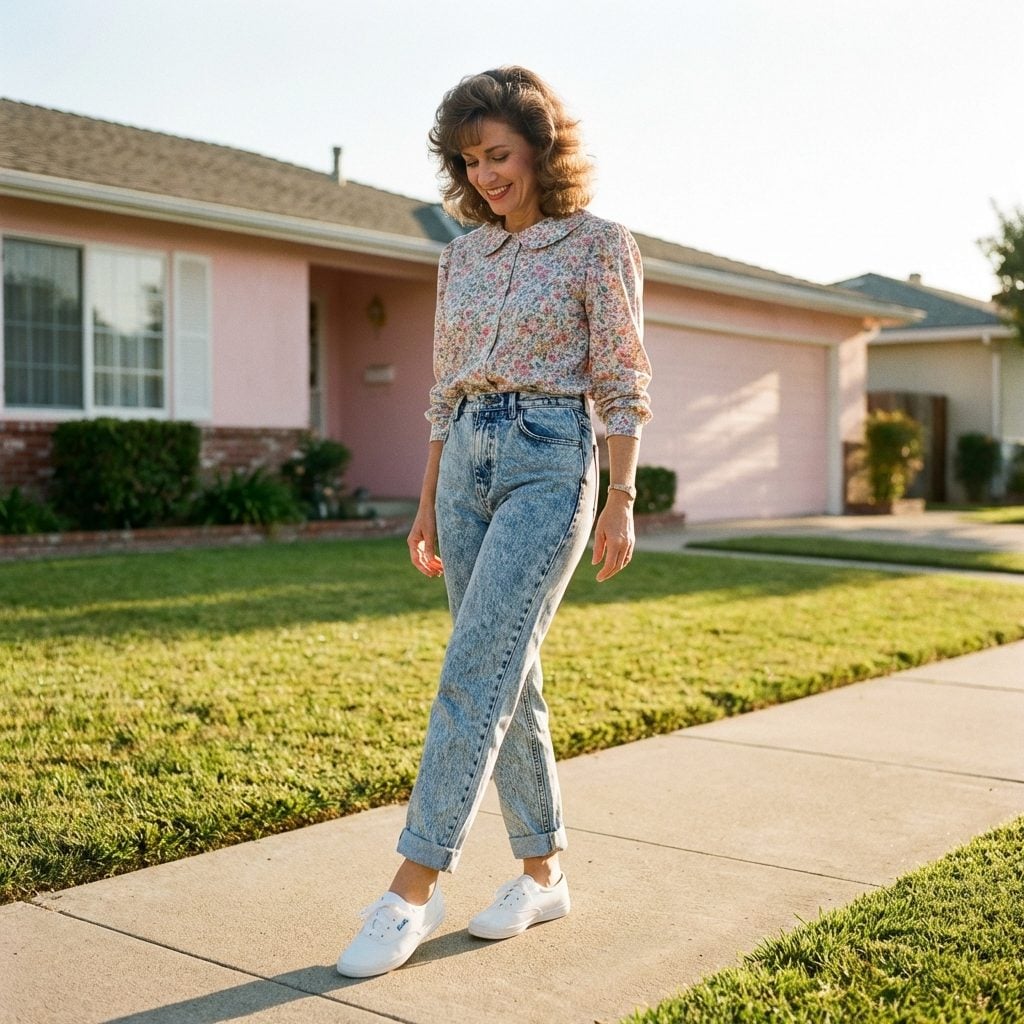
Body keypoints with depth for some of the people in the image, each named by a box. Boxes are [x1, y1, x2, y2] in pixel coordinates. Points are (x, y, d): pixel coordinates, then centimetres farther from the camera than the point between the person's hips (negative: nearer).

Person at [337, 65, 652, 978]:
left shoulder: (600, 245, -1)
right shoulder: (462, 257, 14)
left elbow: (622, 384, -4)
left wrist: (622, 501, -11)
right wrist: (428, 505, 15)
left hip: (550, 463, -6)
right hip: (466, 464, 6)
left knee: (475, 673, -13)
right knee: (507, 677, 8)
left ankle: (416, 885, -8)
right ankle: (543, 873, 19)